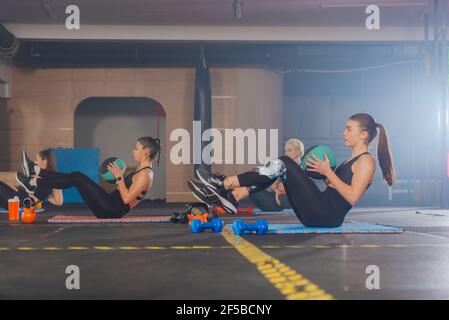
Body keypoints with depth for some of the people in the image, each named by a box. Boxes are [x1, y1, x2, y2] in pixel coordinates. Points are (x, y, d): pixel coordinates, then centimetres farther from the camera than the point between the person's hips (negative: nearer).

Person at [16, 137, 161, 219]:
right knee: (77, 177, 6)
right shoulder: (141, 170, 14)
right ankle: (36, 171, 9)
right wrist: (119, 176, 14)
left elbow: (126, 199, -23)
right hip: (110, 205, 9)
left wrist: (119, 177, -17)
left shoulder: (145, 175, -16)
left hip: (112, 211, -9)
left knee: (77, 178, -10)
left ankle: (33, 183, -2)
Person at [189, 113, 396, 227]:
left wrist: (328, 172, -13)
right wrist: (325, 173, 12)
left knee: (284, 164, -16)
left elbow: (352, 197, -17)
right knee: (281, 167, 3)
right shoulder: (352, 159, 24)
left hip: (327, 216, -9)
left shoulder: (366, 161, -4)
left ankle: (224, 184, -14)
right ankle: (231, 198, -10)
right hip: (320, 213, 9)